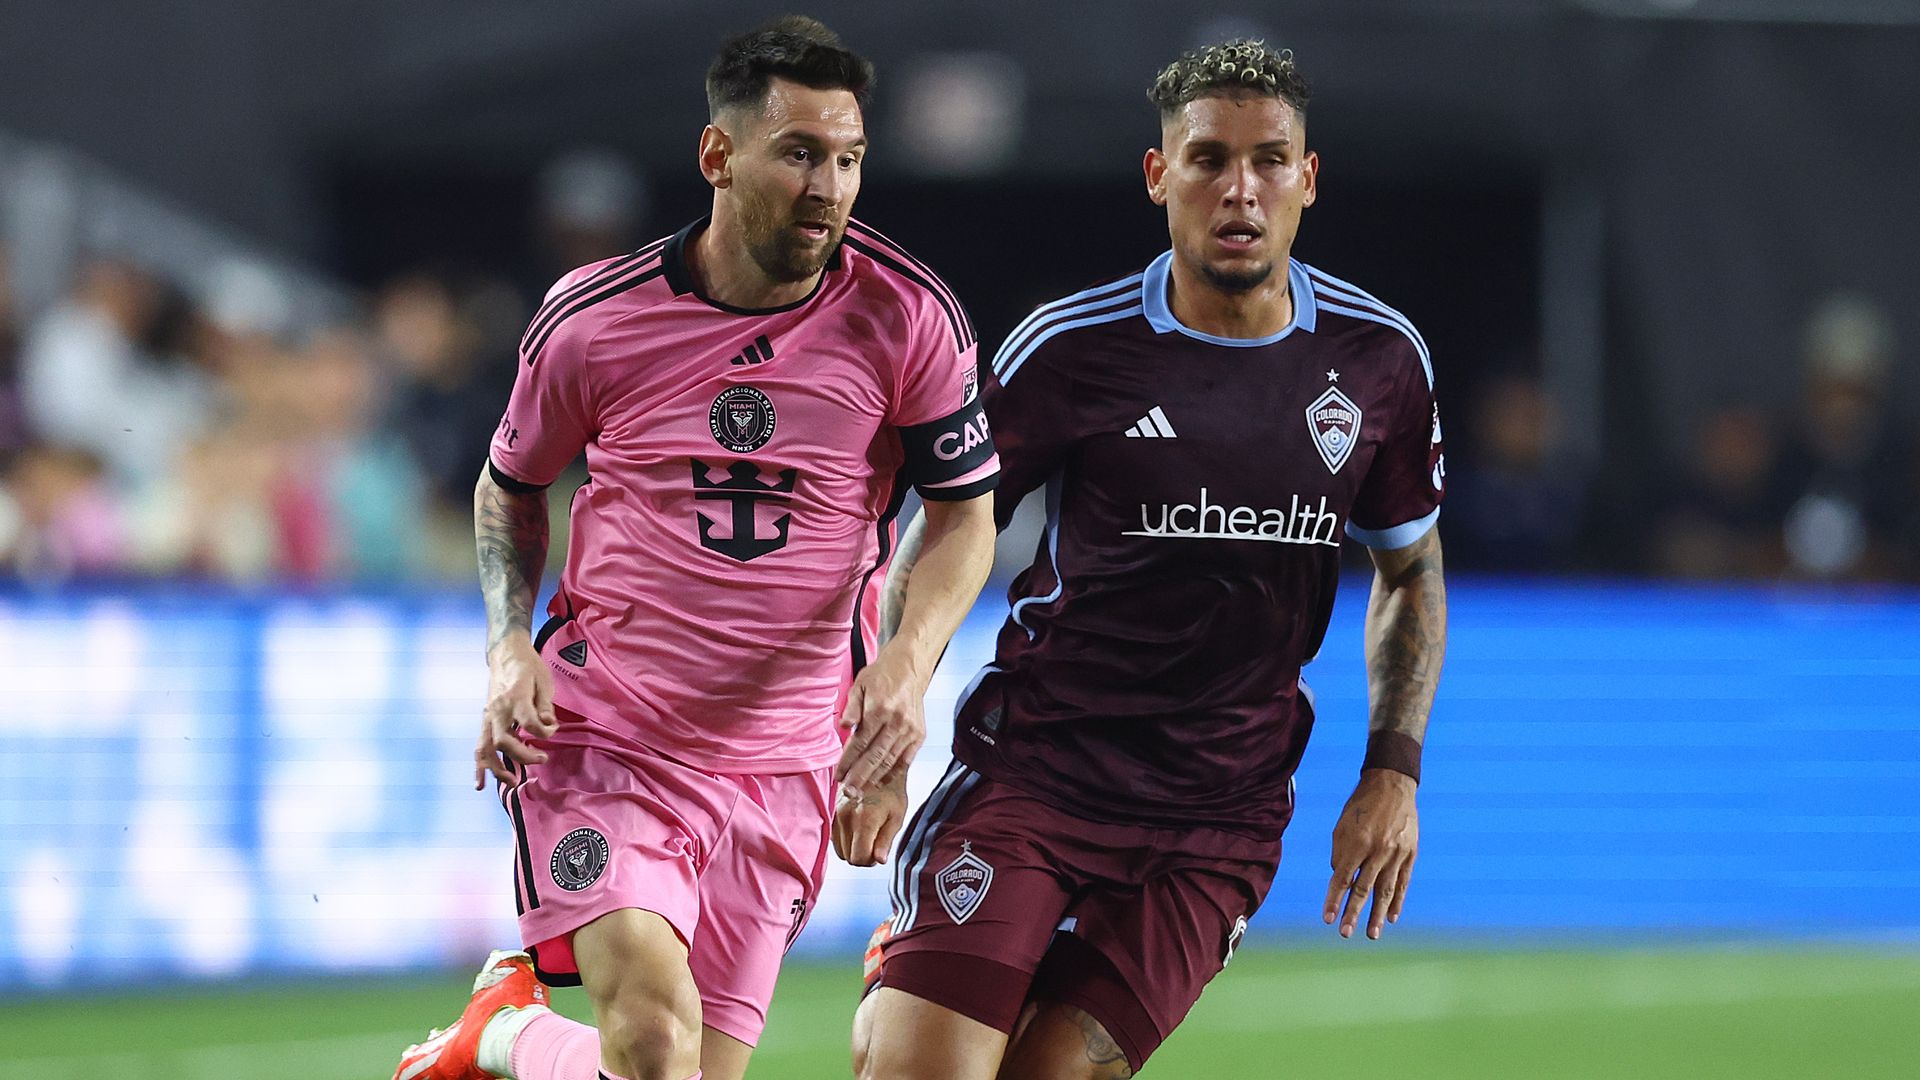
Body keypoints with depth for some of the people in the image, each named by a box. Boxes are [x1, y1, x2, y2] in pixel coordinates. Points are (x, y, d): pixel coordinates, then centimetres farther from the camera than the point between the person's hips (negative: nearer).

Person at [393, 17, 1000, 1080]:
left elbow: (965, 513, 3)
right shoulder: (594, 316, -6)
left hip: (780, 767, 2)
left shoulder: (909, 319, -6)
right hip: (599, 735, -2)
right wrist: (509, 647, -4)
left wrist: (907, 663, -15)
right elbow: (509, 486, 12)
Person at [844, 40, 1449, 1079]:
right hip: (1033, 764, -2)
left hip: (1220, 815, 2)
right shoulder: (1070, 350, -6)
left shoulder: (1380, 359, 2)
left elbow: (1410, 570, 16)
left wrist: (1392, 773, 6)